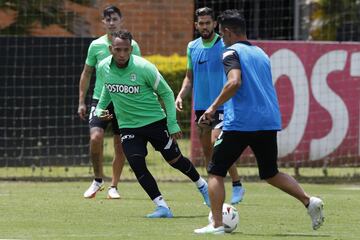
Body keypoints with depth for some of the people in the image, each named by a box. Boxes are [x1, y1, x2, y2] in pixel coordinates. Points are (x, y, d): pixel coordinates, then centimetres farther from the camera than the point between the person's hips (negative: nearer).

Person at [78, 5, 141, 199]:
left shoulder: (131, 45, 1)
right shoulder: (96, 45, 3)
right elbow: (86, 73, 12)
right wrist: (81, 101, 7)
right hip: (100, 99, 0)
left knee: (120, 146, 2)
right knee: (96, 137, -19)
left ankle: (113, 187, 15)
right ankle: (98, 180, 0)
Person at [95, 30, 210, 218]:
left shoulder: (144, 68, -22)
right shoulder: (104, 67, -9)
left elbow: (166, 93, -10)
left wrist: (173, 124, -11)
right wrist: (100, 108, 4)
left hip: (155, 121, -3)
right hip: (128, 126, 3)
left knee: (175, 160, 9)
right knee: (137, 165, -16)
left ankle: (202, 186, 37)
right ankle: (162, 207, -10)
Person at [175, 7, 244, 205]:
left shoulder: (224, 46, -6)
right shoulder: (192, 47, 11)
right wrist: (180, 96, 4)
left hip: (220, 105, -6)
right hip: (200, 105, 6)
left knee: (217, 144, -19)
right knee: (207, 150, 9)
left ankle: (237, 185, -8)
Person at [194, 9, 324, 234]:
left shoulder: (231, 53, -4)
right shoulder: (261, 53, 19)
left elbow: (234, 82, -21)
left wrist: (214, 107, -14)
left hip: (240, 123, -7)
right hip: (269, 121, 7)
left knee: (216, 172, 5)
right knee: (271, 173, 19)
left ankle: (217, 224, -3)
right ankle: (309, 201, 1)